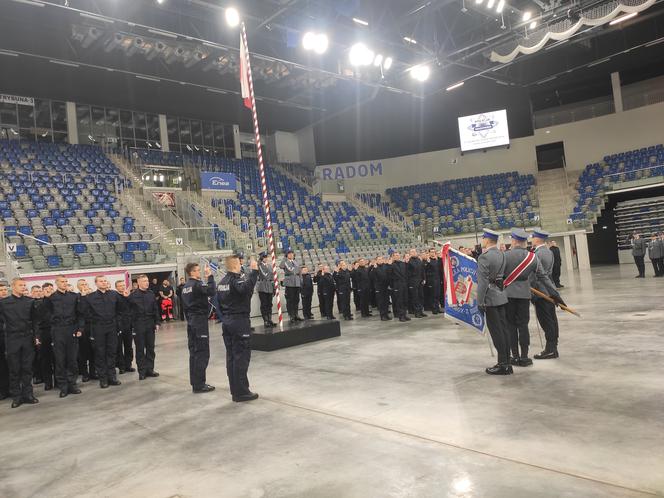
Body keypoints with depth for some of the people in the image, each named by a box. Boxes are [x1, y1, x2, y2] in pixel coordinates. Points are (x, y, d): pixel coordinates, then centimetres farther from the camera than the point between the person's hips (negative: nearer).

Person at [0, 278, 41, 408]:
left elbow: (35, 320, 8)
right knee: (14, 369, 4)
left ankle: (27, 394, 15)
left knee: (27, 368, 6)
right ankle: (16, 396, 13)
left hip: (28, 339, 1)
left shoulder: (30, 302, 4)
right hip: (12, 340, -1)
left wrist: (36, 336, 3)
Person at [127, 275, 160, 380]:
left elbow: (156, 309, 9)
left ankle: (150, 369, 19)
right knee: (140, 349, 4)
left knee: (150, 348, 9)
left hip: (150, 325, 4)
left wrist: (157, 323, 8)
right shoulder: (133, 296, -6)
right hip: (138, 326, -4)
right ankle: (142, 371, 11)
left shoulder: (151, 294, 6)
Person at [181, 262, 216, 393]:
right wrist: (210, 277, -18)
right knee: (202, 353, -5)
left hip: (191, 320, 9)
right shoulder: (197, 284, -14)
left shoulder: (185, 287, 13)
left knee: (194, 352, 13)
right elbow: (211, 292, -28)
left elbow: (185, 305, 17)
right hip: (200, 319, -9)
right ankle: (199, 385, -4)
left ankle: (195, 382, 19)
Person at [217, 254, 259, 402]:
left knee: (231, 356, 12)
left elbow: (219, 302, 16)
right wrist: (253, 271, -36)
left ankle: (235, 390, 19)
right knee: (241, 356, -4)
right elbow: (246, 288, -37)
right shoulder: (237, 279, -14)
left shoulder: (222, 282, 12)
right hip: (239, 320, -9)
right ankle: (241, 392, -1)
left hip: (226, 322, 9)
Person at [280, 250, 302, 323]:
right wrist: (285, 259, -22)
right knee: (290, 300, -4)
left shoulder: (296, 262, 18)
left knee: (296, 300, 10)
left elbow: (299, 272, 21)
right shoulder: (285, 262, 1)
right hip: (289, 283, -5)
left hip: (297, 283, 6)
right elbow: (281, 266, -22)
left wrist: (301, 281, 15)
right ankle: (291, 316, 1)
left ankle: (296, 315, 19)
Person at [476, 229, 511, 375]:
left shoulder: (484, 257, -15)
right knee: (503, 329, 11)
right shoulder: (502, 255, 8)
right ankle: (507, 363, 17)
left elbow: (482, 282, -18)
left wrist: (480, 302, -14)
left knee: (496, 331, -3)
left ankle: (502, 365, 2)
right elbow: (503, 274, 10)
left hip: (490, 298, -8)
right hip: (501, 296, 8)